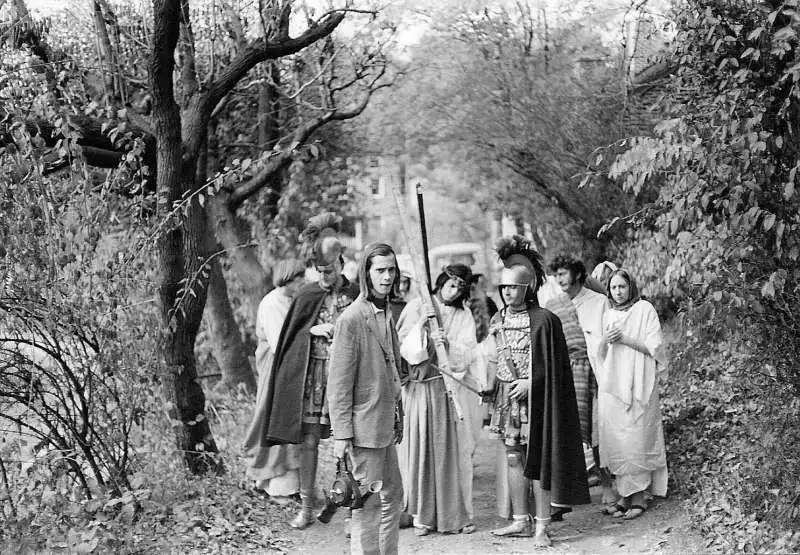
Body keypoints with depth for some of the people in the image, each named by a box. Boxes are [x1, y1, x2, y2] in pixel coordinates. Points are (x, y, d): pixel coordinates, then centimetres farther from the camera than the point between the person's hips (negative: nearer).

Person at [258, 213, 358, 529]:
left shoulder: (356, 297, 1)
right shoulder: (306, 297, 4)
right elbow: (289, 337, 8)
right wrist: (312, 331, -8)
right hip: (311, 377, 1)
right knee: (308, 442, 3)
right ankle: (306, 506, 13)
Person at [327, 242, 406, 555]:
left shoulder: (386, 313, 11)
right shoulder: (351, 318, -16)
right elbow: (338, 382, -16)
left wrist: (398, 418, 18)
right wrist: (341, 435, -17)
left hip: (386, 424, 9)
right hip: (363, 425, -9)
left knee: (392, 496, 17)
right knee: (368, 505, -2)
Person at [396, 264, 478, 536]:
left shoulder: (463, 316, 10)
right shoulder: (417, 307, 4)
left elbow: (466, 355, 0)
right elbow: (403, 347, -2)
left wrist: (446, 343, -17)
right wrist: (420, 324, -16)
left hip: (451, 390, 2)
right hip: (420, 387, -2)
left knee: (453, 450, 0)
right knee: (422, 449, -2)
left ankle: (456, 514, 8)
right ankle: (422, 515, 7)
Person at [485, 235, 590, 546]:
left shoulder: (543, 320, -11)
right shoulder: (498, 320, 9)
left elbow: (555, 365, -9)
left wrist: (530, 383, -16)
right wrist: (492, 389, 10)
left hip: (535, 397, -6)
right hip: (507, 397, 6)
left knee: (536, 458, -3)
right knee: (513, 457, 9)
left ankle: (542, 525, 4)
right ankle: (520, 521, 17)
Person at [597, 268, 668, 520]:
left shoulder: (644, 310, -2)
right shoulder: (609, 314, 15)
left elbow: (654, 347, -7)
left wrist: (624, 339, -14)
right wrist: (606, 340, -3)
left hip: (638, 384, -5)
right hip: (612, 383, 5)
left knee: (637, 440, -6)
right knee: (616, 441, 2)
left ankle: (640, 497, -1)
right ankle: (624, 495, 9)